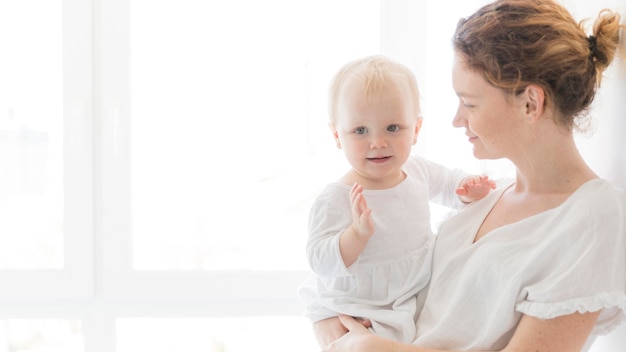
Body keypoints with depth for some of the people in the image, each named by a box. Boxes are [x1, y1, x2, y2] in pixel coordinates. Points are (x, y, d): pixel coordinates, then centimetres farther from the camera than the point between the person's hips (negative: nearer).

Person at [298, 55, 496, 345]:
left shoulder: (418, 171, -4)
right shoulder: (336, 200, -25)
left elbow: (448, 182, 18)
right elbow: (321, 261, -29)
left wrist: (468, 191, -4)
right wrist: (358, 233, -43)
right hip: (356, 313, -6)